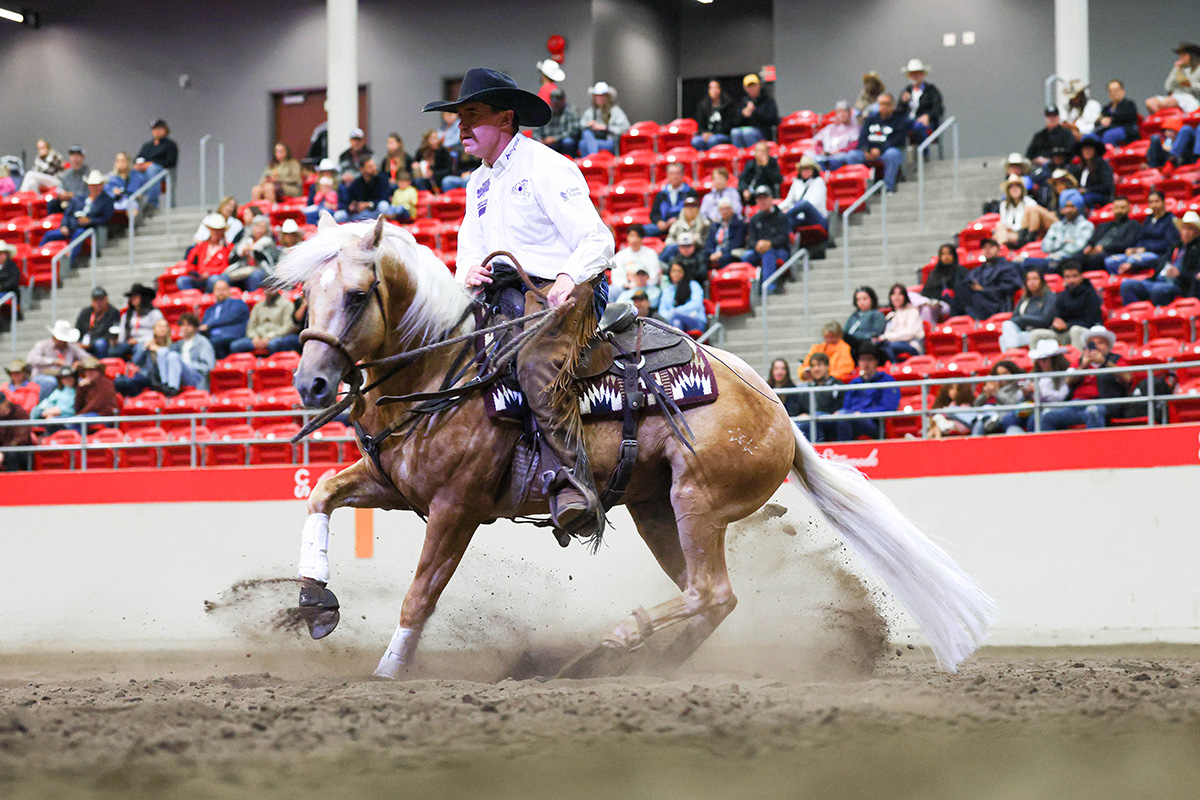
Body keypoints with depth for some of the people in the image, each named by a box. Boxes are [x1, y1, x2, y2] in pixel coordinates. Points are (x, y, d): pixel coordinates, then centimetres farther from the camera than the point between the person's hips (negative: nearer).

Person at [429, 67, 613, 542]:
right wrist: (470, 272, -4)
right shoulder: (479, 183, 22)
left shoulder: (546, 168, -5)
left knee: (537, 367, -37)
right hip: (507, 298, 10)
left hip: (563, 293, -10)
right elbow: (470, 248, 22)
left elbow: (597, 241, -12)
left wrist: (567, 278, -33)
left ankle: (573, 490, -42)